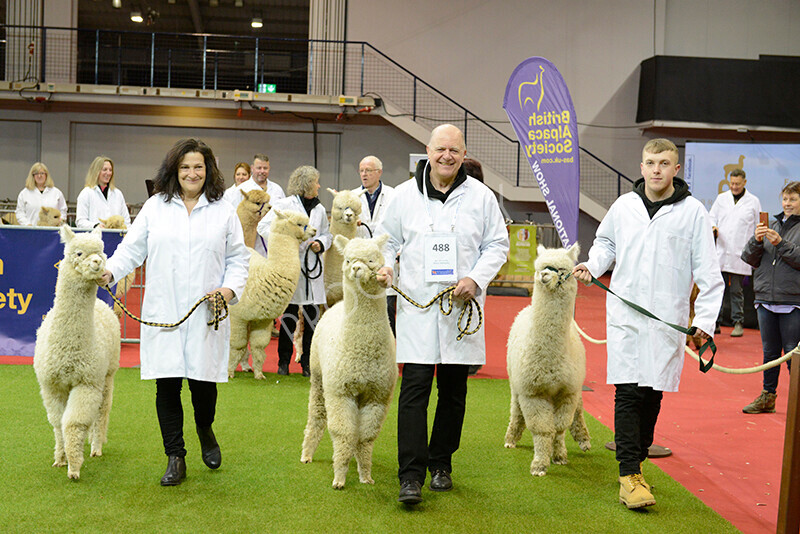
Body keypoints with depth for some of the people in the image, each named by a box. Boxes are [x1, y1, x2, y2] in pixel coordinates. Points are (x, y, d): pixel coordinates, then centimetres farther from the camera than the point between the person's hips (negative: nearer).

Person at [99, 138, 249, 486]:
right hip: (163, 312, 1)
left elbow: (238, 258, 11)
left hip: (206, 313, -1)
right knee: (167, 384, 0)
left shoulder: (223, 211, 9)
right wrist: (110, 271, -8)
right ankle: (175, 459, 12)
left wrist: (231, 289, -5)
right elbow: (133, 248, 9)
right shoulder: (155, 207, 10)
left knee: (203, 380, -2)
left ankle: (206, 432, 32)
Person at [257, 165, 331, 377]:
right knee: (289, 317, 1)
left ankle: (308, 363, 12)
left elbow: (327, 234, 22)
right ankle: (283, 361, 12)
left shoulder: (319, 209, 13)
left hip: (313, 269, 4)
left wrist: (320, 243, 1)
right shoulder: (284, 205, -1)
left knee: (312, 316, 3)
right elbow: (264, 226, -2)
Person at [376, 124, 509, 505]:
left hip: (461, 306, 1)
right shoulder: (405, 194, 6)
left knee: (453, 391, 10)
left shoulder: (481, 196, 5)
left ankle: (441, 464, 25)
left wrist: (475, 278, -8)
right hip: (416, 305, -1)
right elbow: (387, 239, 15)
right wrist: (385, 266, -6)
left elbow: (497, 244, 8)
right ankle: (411, 475, -7)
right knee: (414, 389, -8)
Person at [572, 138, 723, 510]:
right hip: (625, 314, 1)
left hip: (668, 319, 0)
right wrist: (592, 265, 5)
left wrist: (705, 317, -5)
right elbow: (606, 242, 25)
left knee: (653, 392, 7)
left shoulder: (692, 211, 1)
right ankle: (629, 476, -5)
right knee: (628, 392, -6)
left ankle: (636, 456, 25)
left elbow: (707, 270, 1)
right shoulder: (623, 206, 7)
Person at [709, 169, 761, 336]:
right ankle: (715, 323, 8)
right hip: (721, 252, 2)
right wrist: (713, 227, -7)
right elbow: (711, 217, 17)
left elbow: (758, 228, 7)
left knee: (737, 291, 1)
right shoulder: (721, 198, 12)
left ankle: (738, 324, 10)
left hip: (740, 255, -2)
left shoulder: (753, 201, 5)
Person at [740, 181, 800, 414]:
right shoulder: (772, 225, 13)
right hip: (766, 299, 5)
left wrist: (781, 244, -18)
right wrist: (756, 241, -9)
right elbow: (750, 258, 9)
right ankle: (768, 396, 21)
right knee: (769, 351, 12)